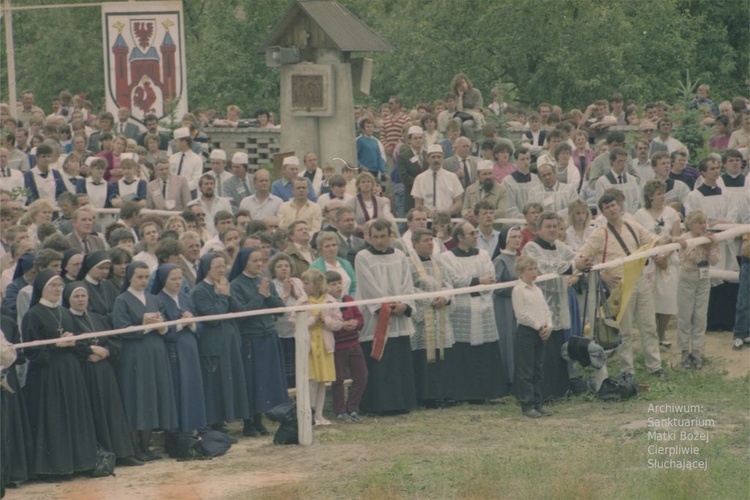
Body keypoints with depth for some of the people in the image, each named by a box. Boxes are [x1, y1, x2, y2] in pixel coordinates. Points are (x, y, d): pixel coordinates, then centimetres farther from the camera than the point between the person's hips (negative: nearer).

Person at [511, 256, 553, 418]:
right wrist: (538, 327, -13)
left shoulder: (538, 290, 15)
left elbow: (546, 310, 15)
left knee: (538, 370, 11)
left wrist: (548, 326, -2)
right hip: (526, 332, -8)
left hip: (541, 333, 8)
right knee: (526, 372, -4)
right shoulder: (518, 290, -9)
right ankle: (527, 406, -2)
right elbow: (521, 314, -15)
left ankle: (537, 403, 16)